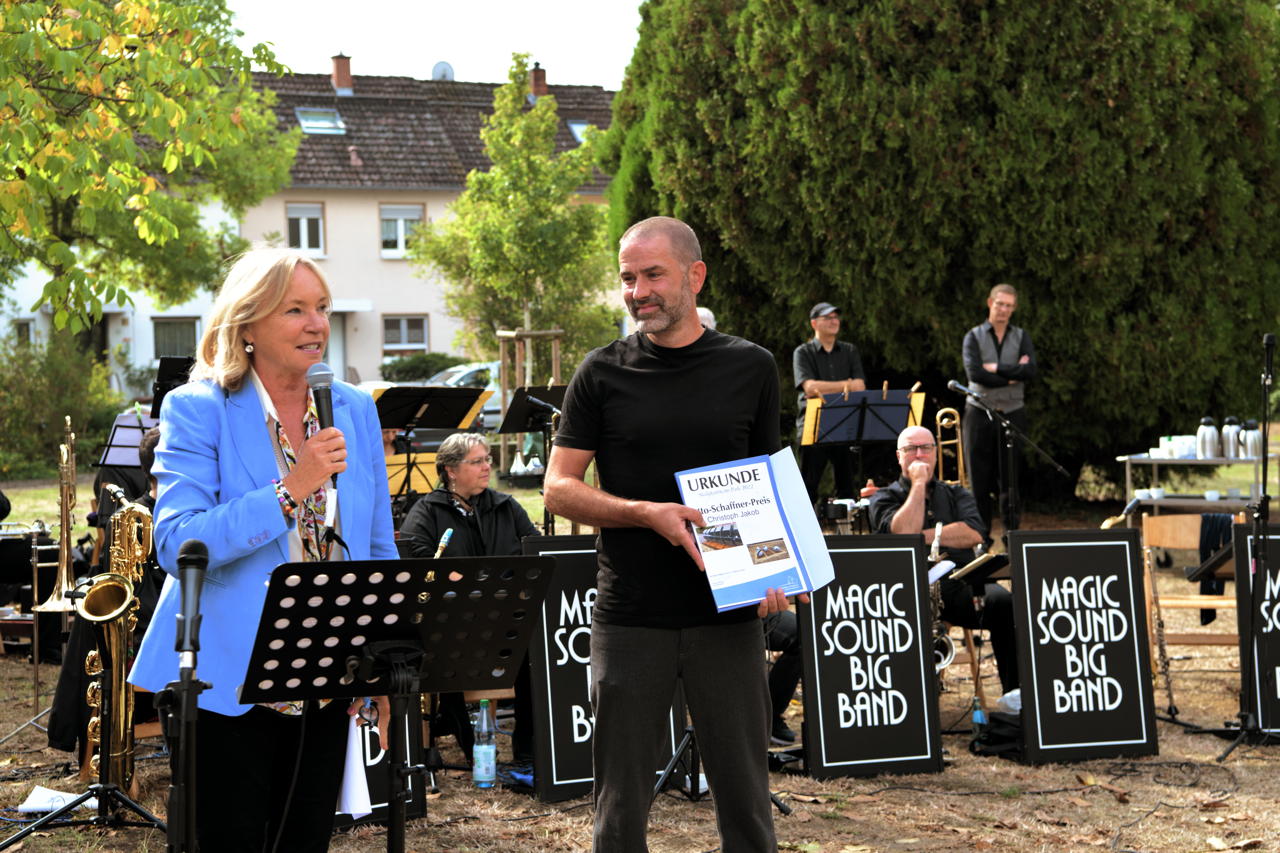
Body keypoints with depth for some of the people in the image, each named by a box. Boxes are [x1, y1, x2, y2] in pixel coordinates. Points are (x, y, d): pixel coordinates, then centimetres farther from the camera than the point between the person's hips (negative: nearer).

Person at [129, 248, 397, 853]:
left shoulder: (354, 410, 7)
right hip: (229, 676, -4)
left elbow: (378, 550, 13)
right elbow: (175, 545, -19)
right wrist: (290, 489, -24)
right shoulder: (198, 410, -8)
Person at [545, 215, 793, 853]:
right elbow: (559, 488, 1)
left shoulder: (750, 369, 5)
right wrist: (647, 514, -15)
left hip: (727, 612, 1)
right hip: (629, 619, 0)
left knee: (744, 792, 5)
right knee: (621, 800, 6)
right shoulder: (602, 374, 2)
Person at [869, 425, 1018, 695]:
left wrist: (923, 536, -4)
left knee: (1003, 603, -30)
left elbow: (974, 534, 1)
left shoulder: (956, 495, 24)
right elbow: (904, 533, -9)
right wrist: (918, 483, 0)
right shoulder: (885, 499, 15)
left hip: (960, 587, 3)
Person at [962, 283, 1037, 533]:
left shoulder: (1021, 337, 11)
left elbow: (1030, 371, -6)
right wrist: (1012, 376, -10)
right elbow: (974, 373, -12)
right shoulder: (974, 336, 5)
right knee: (980, 481, 0)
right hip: (980, 412, -1)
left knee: (1010, 480, 0)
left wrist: (996, 368, -10)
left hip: (1012, 412, 1)